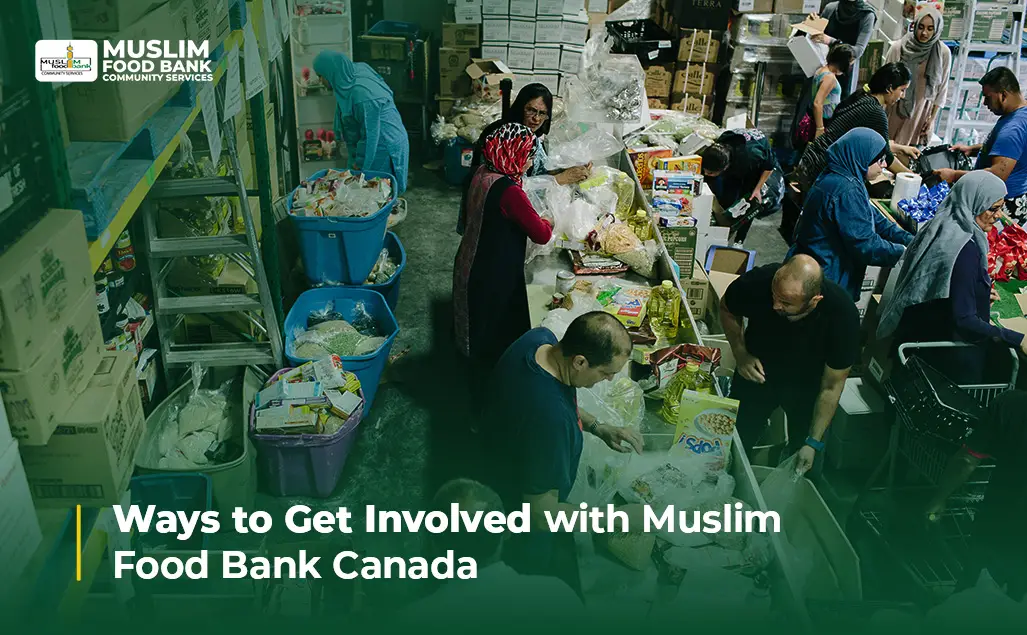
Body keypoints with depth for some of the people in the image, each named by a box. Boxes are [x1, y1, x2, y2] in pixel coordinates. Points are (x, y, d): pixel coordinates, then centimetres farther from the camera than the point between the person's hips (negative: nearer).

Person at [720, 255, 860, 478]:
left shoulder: (843, 314, -35)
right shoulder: (758, 281, -34)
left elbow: (831, 386, -20)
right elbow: (727, 309, -7)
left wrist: (814, 442, -19)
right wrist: (741, 354, -21)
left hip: (806, 385, 0)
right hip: (757, 373, 1)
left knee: (807, 468, 8)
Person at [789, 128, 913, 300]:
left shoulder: (840, 179, 6)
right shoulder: (846, 191, -25)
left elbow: (874, 219, 12)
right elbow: (865, 244, -25)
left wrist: (911, 241, 3)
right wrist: (905, 253, -13)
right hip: (823, 278, -10)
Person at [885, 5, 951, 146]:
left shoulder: (944, 53, -8)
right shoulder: (898, 48, -12)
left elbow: (942, 88, 1)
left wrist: (932, 117, 1)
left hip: (922, 112, 1)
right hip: (896, 109, -1)